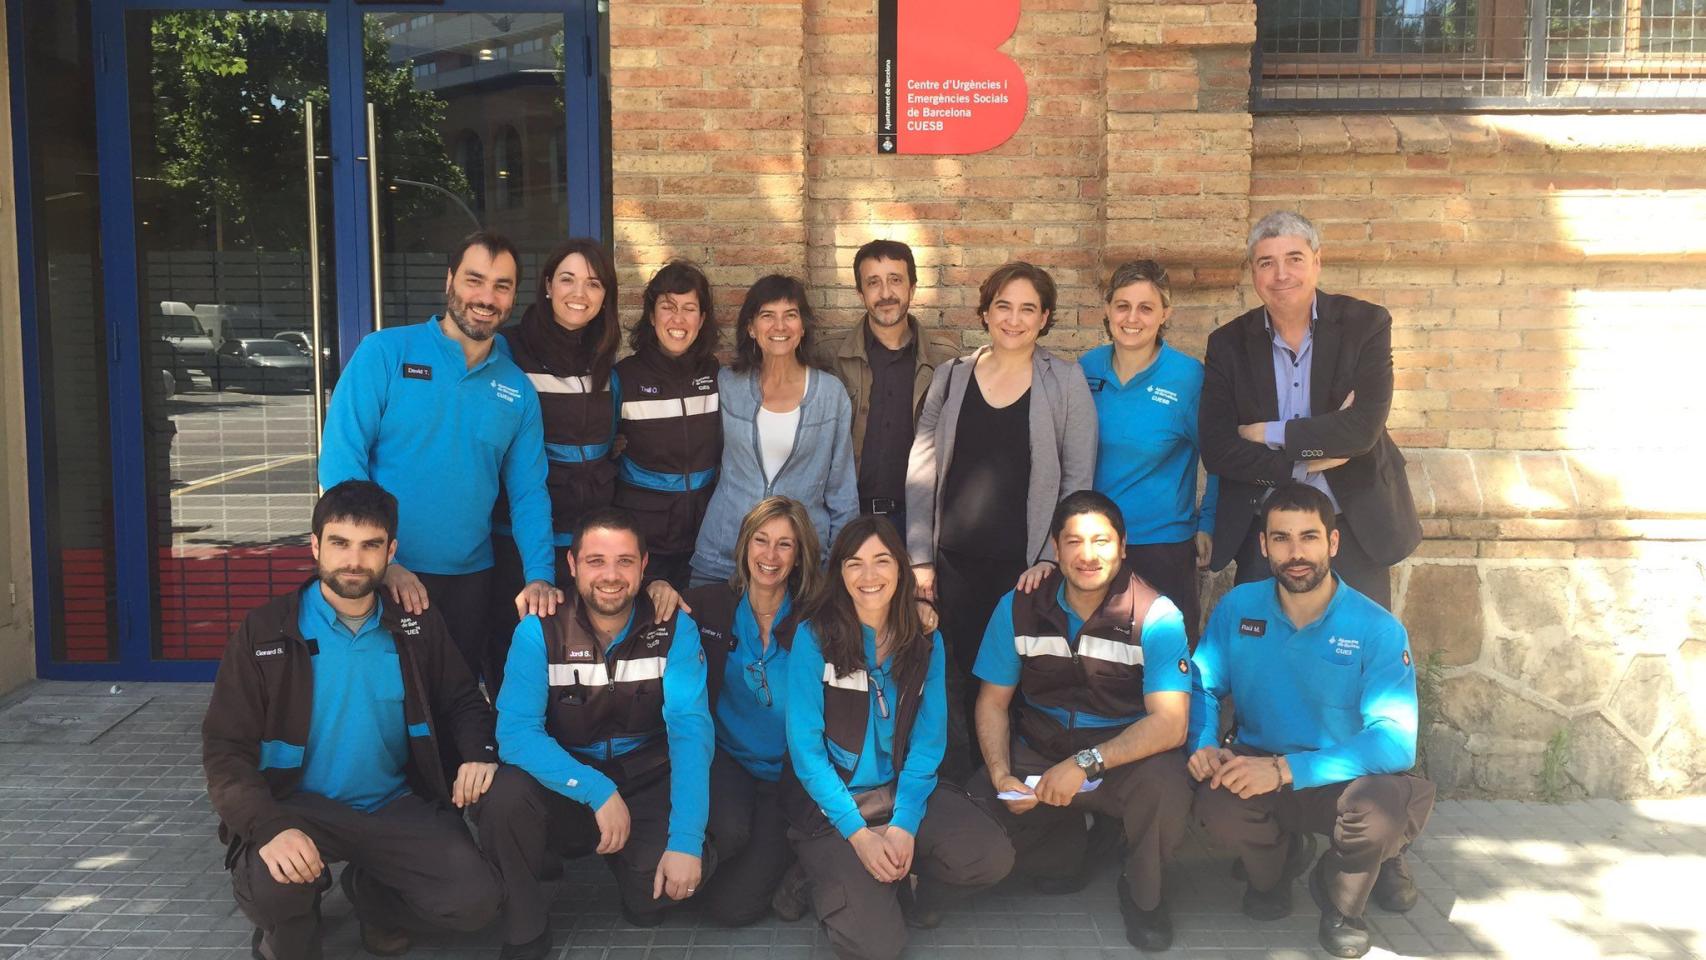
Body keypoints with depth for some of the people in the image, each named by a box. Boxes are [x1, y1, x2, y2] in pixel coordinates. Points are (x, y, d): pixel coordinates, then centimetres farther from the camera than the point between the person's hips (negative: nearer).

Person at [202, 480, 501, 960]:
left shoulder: (418, 624, 1)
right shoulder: (265, 632, -8)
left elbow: (462, 701, 13)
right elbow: (225, 748, -10)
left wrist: (478, 751, -11)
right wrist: (271, 827, -28)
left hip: (398, 806, 3)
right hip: (301, 806, -2)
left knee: (476, 902, -16)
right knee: (270, 890, -35)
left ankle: (374, 892, 18)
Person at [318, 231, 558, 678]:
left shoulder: (518, 389, 6)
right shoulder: (385, 352, -6)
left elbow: (528, 493, 6)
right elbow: (340, 462, -11)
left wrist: (540, 575, -9)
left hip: (470, 580, 4)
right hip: (385, 578, -3)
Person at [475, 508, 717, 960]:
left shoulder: (675, 629, -11)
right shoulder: (540, 630, -12)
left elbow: (690, 730, -21)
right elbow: (516, 731, -21)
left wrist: (686, 841, -32)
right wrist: (596, 791, -33)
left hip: (645, 779, 1)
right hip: (564, 779, 0)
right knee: (505, 796, -31)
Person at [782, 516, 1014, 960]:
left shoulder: (926, 642, 1)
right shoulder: (814, 637, -10)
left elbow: (927, 743, -1)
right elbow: (805, 745, -12)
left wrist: (904, 824, -16)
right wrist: (859, 834, -18)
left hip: (901, 790, 4)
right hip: (829, 799, -3)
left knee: (993, 856, -22)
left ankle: (899, 883, 6)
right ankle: (830, 875, 11)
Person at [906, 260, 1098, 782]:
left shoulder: (1066, 381, 2)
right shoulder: (950, 377, 7)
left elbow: (1078, 478, 1)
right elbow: (921, 471, 7)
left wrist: (1052, 558, -7)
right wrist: (920, 557, 2)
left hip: (1027, 567, -2)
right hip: (954, 564, 2)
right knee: (955, 684, 3)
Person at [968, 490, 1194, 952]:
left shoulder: (1156, 616, -16)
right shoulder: (1018, 609, -6)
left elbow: (1170, 723, -23)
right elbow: (993, 703, 0)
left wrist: (1087, 763, -31)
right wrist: (1001, 775, -17)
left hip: (1127, 755, -3)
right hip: (1039, 752, 3)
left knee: (1166, 784, -35)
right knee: (978, 803, -23)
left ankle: (1142, 894, 0)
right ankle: (1063, 854, 13)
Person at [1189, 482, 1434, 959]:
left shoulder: (1377, 629, -15)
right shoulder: (1238, 608, -5)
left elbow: (1397, 740, -24)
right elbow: (1203, 687, 1)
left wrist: (1287, 769, -34)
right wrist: (1204, 745, -23)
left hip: (1345, 778, -1)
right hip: (1258, 765, 2)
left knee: (1387, 803, -36)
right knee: (1217, 805, -32)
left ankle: (1340, 897, 3)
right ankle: (1277, 861, 10)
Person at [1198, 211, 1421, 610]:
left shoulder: (1365, 324, -5)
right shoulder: (1228, 344, -1)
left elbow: (1364, 427, -18)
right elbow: (1216, 450, -10)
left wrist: (1268, 435, -15)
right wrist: (1307, 458, -18)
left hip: (1355, 530, -1)